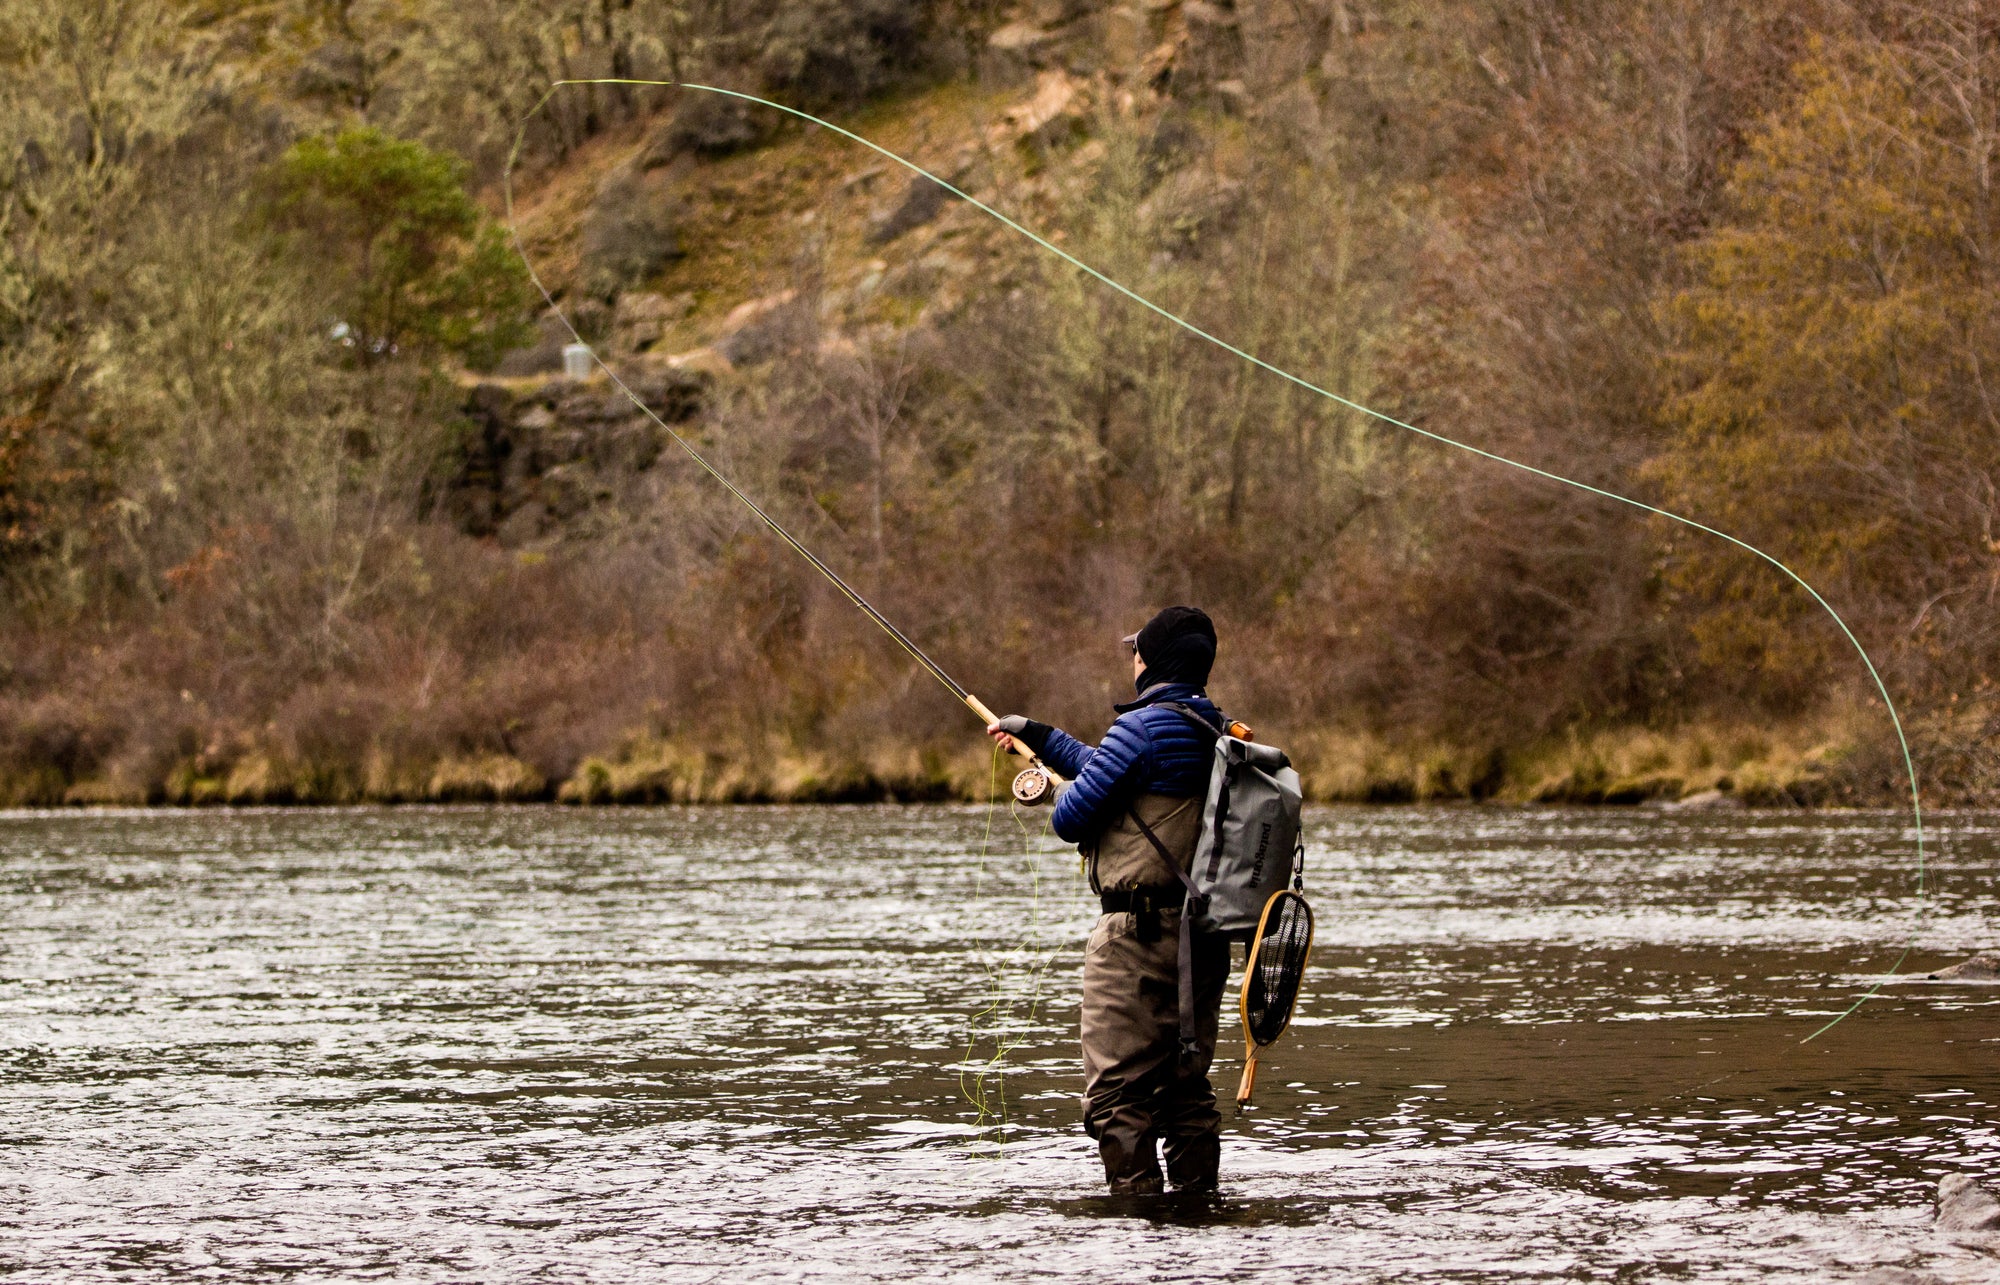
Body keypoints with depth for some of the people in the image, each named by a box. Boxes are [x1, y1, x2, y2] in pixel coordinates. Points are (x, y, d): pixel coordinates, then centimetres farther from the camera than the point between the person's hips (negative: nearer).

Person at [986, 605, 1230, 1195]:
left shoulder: (1144, 727, -14)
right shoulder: (1216, 734, 13)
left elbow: (1071, 817, -12)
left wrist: (1065, 811, 12)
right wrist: (1037, 735, 34)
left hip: (1138, 930, -9)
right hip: (1204, 937, 9)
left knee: (1117, 1093, -6)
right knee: (1188, 1090, 13)